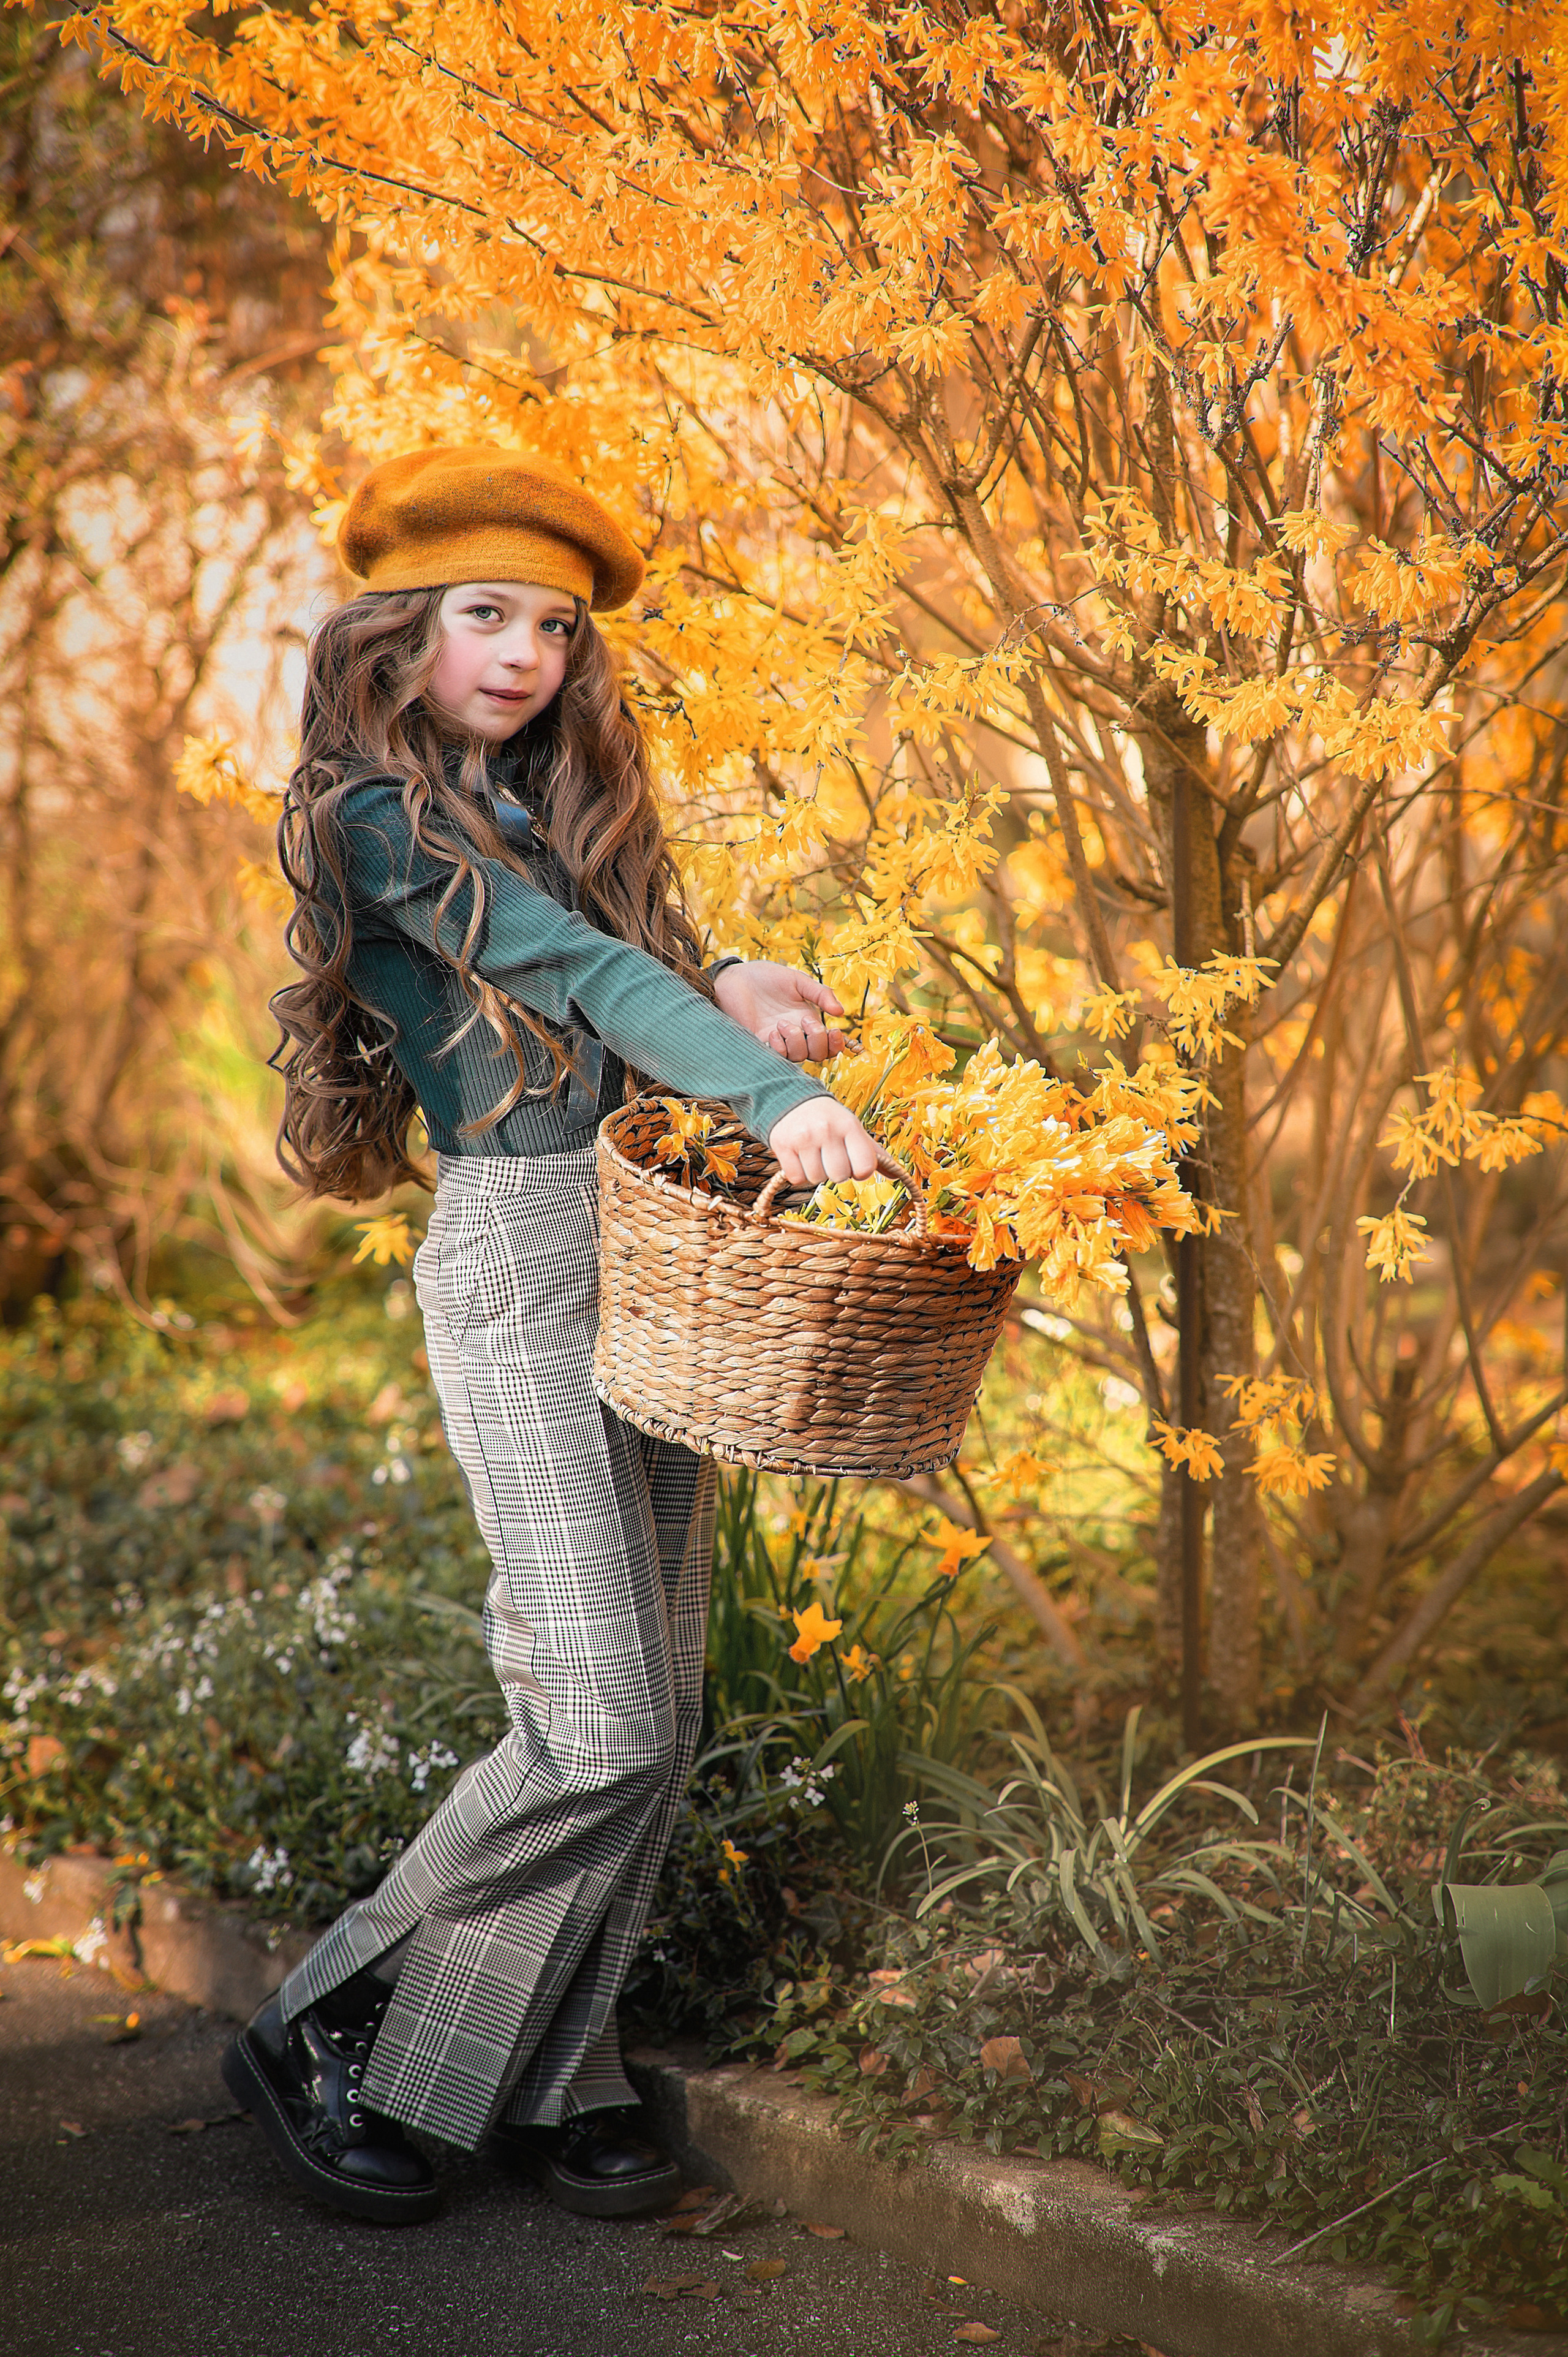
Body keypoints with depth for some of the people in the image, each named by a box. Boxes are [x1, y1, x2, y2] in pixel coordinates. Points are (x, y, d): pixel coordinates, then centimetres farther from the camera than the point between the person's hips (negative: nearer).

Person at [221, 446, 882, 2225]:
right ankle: (329, 2043, 6)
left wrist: (721, 988, -3)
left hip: (655, 1254, 8)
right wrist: (774, 1092, -24)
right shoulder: (377, 814, -5)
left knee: (657, 1713, 6)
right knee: (601, 1727, -12)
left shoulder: (559, 803, 19)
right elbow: (567, 967, -15)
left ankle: (548, 2075, 19)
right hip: (514, 1259, -8)